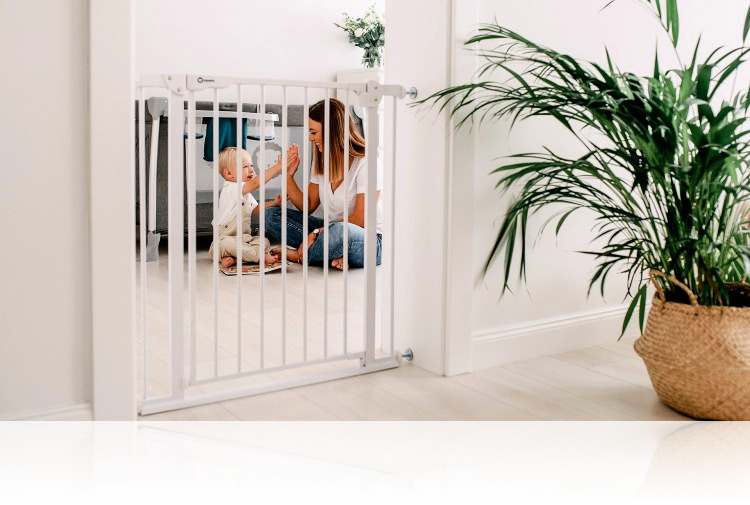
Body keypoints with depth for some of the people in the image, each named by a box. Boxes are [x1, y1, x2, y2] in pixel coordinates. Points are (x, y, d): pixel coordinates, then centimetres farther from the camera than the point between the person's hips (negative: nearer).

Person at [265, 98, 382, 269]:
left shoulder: (365, 163, -16)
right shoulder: (322, 161, 8)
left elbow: (359, 220, -18)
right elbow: (308, 206, 9)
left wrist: (318, 232, -22)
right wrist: (288, 176, -2)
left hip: (370, 241, -8)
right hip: (331, 230, 8)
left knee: (338, 232, -43)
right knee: (272, 215, -6)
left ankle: (300, 256, -11)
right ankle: (334, 255, -21)